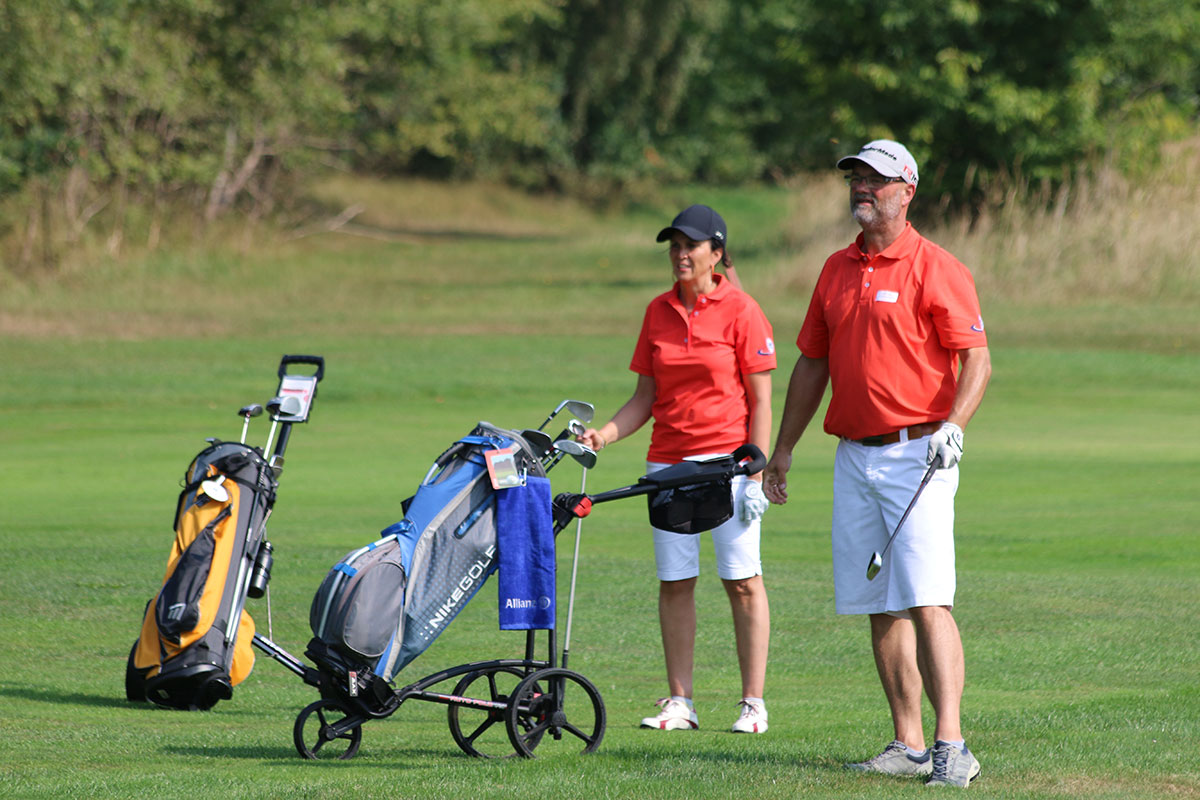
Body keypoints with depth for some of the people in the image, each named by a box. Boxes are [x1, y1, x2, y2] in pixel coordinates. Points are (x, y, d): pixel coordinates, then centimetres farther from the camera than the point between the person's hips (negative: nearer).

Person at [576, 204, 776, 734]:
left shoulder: (740, 310, -4)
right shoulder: (658, 312, 11)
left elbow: (761, 401, -5)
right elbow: (645, 397, 14)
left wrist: (756, 476, -11)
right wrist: (604, 435, -2)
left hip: (728, 460, -5)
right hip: (668, 461, 5)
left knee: (742, 581, -4)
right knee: (674, 583, 4)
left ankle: (753, 704, -1)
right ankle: (679, 703, 9)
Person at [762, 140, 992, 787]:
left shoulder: (935, 269, -6)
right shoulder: (837, 270, 15)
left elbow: (976, 358, -11)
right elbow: (812, 364, 22)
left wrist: (953, 425, -26)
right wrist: (783, 448, 23)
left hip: (917, 453, -7)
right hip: (855, 458, 7)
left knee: (926, 603, -16)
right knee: (880, 609, 6)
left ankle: (951, 745, -20)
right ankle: (909, 745, 10)